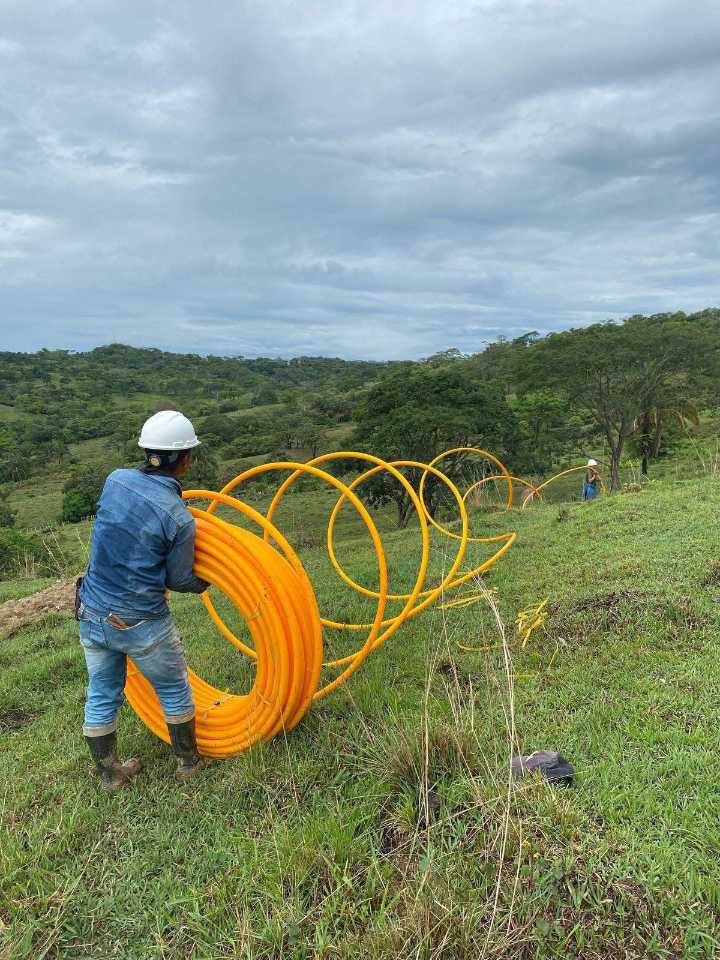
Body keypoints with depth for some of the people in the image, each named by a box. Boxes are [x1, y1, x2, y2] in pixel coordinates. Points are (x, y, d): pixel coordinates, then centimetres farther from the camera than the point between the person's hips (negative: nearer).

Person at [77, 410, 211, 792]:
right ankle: (188, 762, 36)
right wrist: (205, 583, 12)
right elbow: (178, 580, -8)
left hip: (92, 615, 5)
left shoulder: (115, 480, -7)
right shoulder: (179, 518, -20)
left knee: (101, 697, 20)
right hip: (142, 624, -5)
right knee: (174, 691, 18)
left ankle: (109, 774, 37)